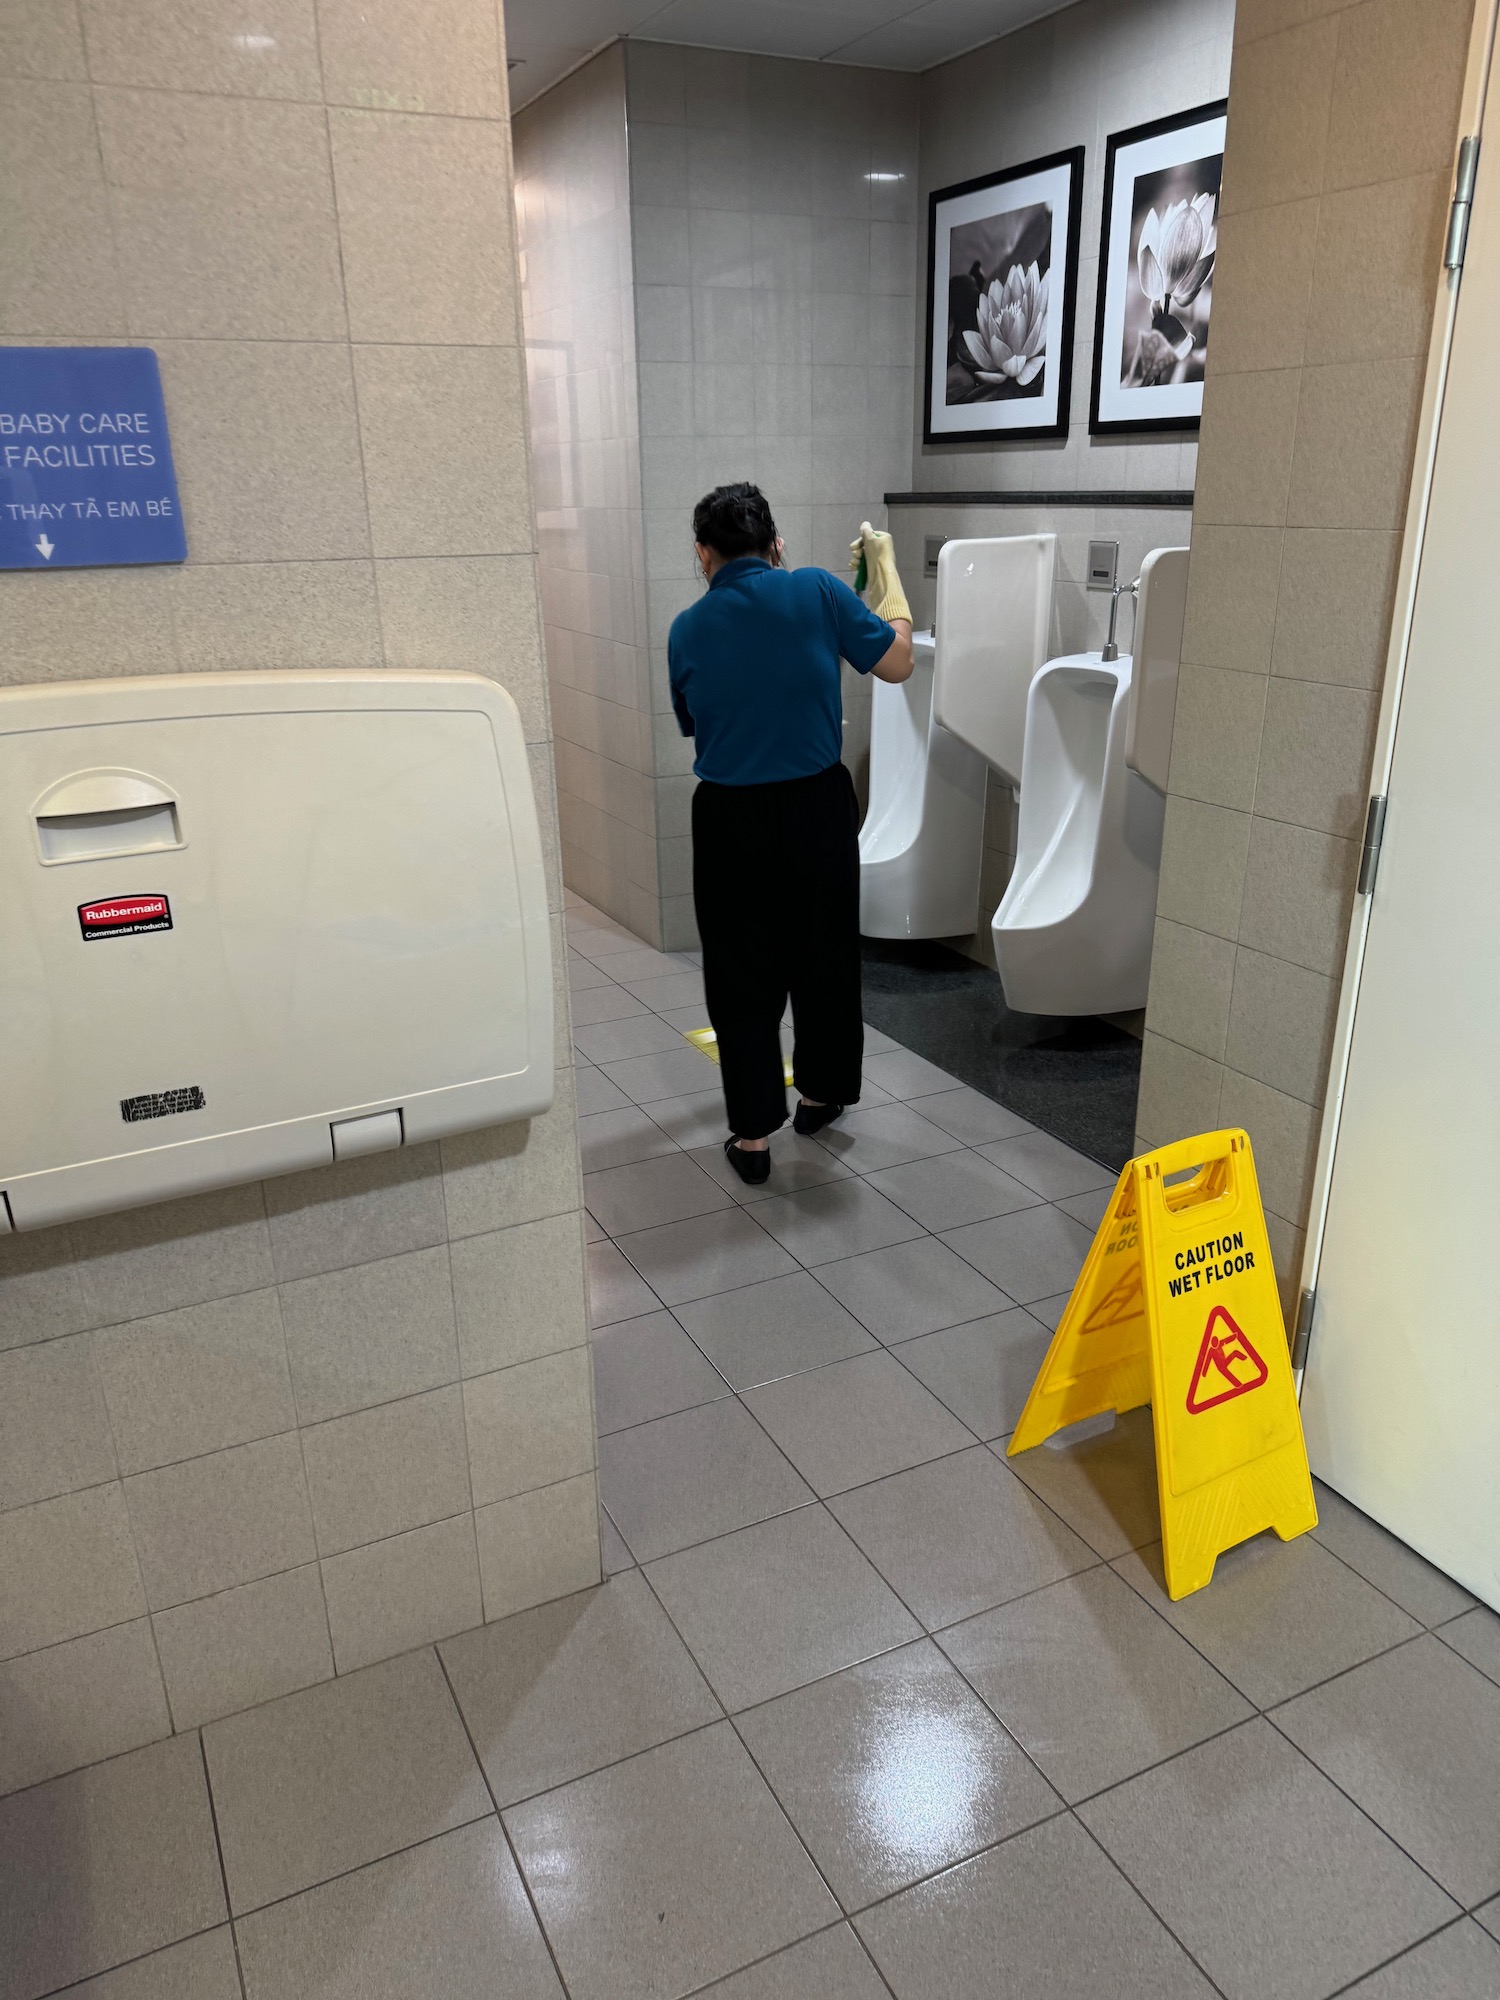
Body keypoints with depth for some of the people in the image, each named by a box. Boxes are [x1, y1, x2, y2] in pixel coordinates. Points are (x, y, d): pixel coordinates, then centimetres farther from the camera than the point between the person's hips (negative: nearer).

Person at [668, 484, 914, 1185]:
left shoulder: (687, 630, 1)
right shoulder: (815, 591, -6)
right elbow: (896, 661, 3)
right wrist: (884, 565, 15)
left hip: (729, 819, 0)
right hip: (817, 808, 0)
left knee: (741, 975, 9)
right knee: (823, 957, 18)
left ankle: (752, 1134, 12)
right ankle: (819, 1094, 36)